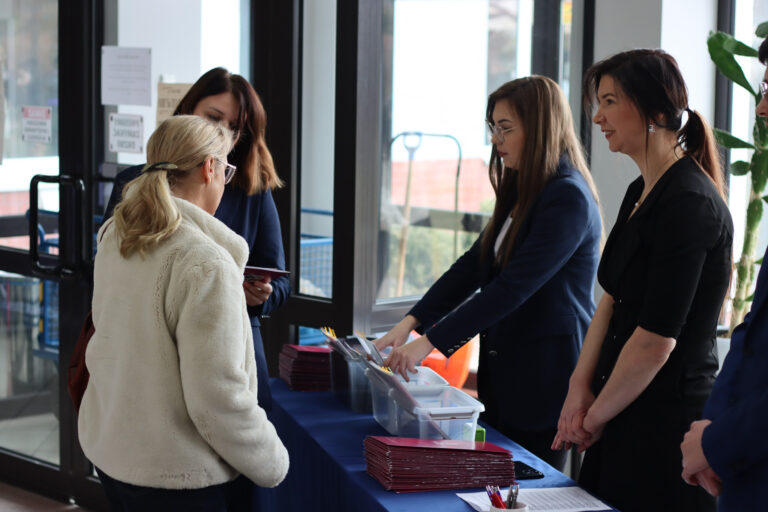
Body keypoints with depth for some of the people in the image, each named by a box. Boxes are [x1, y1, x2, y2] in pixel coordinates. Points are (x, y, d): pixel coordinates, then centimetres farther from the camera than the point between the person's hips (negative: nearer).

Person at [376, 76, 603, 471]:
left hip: (545, 375, -9)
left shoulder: (568, 199, -18)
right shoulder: (521, 193, 13)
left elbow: (513, 287, -23)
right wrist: (411, 322, -1)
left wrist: (430, 342, -23)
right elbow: (473, 265, 10)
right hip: (503, 371, 9)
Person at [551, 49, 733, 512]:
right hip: (625, 412, 9)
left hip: (668, 419, -9)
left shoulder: (690, 205, -19)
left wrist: (594, 417, -10)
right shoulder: (641, 194, 11)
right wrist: (580, 389, -1)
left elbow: (656, 340, -21)